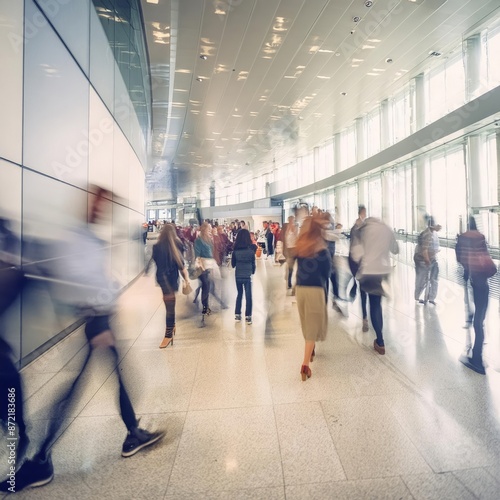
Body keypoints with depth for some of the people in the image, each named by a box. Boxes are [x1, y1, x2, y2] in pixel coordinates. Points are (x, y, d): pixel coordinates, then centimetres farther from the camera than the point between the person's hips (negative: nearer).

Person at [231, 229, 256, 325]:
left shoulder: (235, 249, -6)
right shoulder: (251, 249, -9)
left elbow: (233, 264, 4)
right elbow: (253, 263, 2)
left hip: (238, 275, 2)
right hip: (248, 275, -2)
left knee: (239, 294, 17)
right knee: (248, 296, 6)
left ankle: (237, 315, 21)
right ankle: (248, 317, 7)